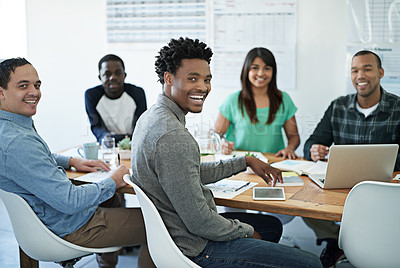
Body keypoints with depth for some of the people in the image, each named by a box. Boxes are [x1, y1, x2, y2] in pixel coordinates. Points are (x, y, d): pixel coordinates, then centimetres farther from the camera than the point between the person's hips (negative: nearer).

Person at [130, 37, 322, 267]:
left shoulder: (153, 117, 5)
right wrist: (247, 231, -9)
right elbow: (199, 222, -26)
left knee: (273, 225, 29)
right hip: (196, 248, -10)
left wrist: (246, 161, 19)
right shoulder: (174, 138, -29)